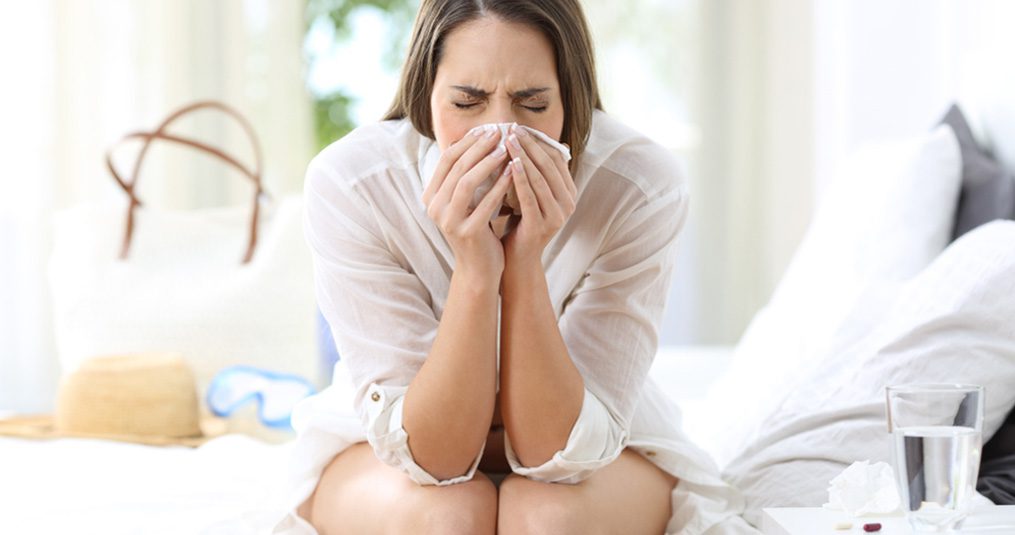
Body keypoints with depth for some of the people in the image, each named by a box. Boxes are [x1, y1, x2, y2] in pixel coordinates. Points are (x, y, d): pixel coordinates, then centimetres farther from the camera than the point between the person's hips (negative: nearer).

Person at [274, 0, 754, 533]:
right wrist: (475, 270, -39)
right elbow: (431, 454, -26)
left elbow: (555, 452, -24)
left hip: (593, 447, 1)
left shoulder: (644, 185, -26)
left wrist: (526, 266, -37)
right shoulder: (346, 184, -27)